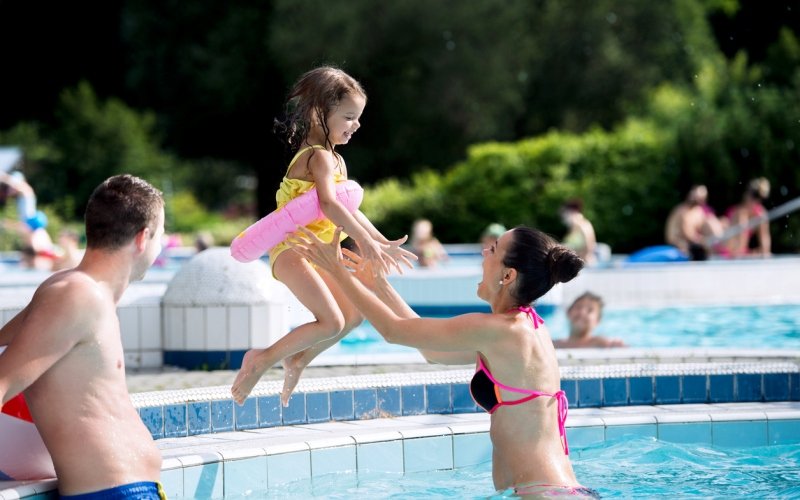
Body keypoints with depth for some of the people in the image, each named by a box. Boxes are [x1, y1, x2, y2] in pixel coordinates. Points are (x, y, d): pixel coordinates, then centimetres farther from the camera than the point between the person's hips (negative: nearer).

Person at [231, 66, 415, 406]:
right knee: (331, 322, -19)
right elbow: (328, 203, -32)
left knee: (353, 313, 12)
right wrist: (366, 241, -37)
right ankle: (264, 359, -7)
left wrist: (383, 243, 14)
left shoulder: (335, 160, 15)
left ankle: (298, 361, 22)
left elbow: (348, 210, 20)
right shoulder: (319, 157, -17)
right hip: (293, 250, -10)